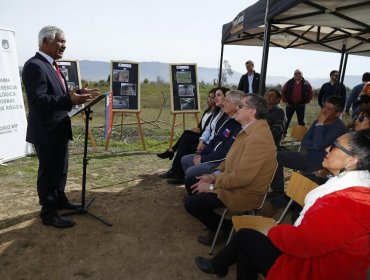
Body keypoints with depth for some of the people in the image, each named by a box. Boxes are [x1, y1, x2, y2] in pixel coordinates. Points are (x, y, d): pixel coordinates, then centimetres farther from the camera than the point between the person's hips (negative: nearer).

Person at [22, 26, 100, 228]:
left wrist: (78, 92, 5)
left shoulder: (51, 65, 13)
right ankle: (48, 213, 16)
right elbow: (38, 99, -28)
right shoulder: (34, 66, -19)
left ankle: (59, 200, 39)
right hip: (46, 131, -10)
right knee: (49, 172, 2)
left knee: (61, 168, 21)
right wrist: (70, 100, -35)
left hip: (58, 129, 10)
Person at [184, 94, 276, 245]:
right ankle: (214, 222, 22)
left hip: (244, 192, -10)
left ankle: (223, 228, 11)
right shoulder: (249, 130, 5)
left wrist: (212, 186, -18)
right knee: (191, 183, 10)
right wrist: (214, 175, 0)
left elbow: (242, 177, -30)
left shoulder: (258, 138, -28)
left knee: (191, 203, -12)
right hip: (232, 180, 10)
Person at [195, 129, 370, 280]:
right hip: (317, 255, 7)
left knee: (246, 237, 4)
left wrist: (275, 231, -7)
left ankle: (218, 265, 31)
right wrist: (282, 231, -4)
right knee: (246, 254, 8)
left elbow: (299, 241, -26)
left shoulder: (344, 203, -32)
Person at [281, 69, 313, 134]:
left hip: (301, 105, 0)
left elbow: (311, 93, 7)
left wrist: (306, 101, -2)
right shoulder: (289, 83, 2)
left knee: (301, 121, 9)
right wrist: (285, 101, -2)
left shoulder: (306, 84, 2)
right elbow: (283, 92, 5)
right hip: (290, 104, 0)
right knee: (287, 120, 3)